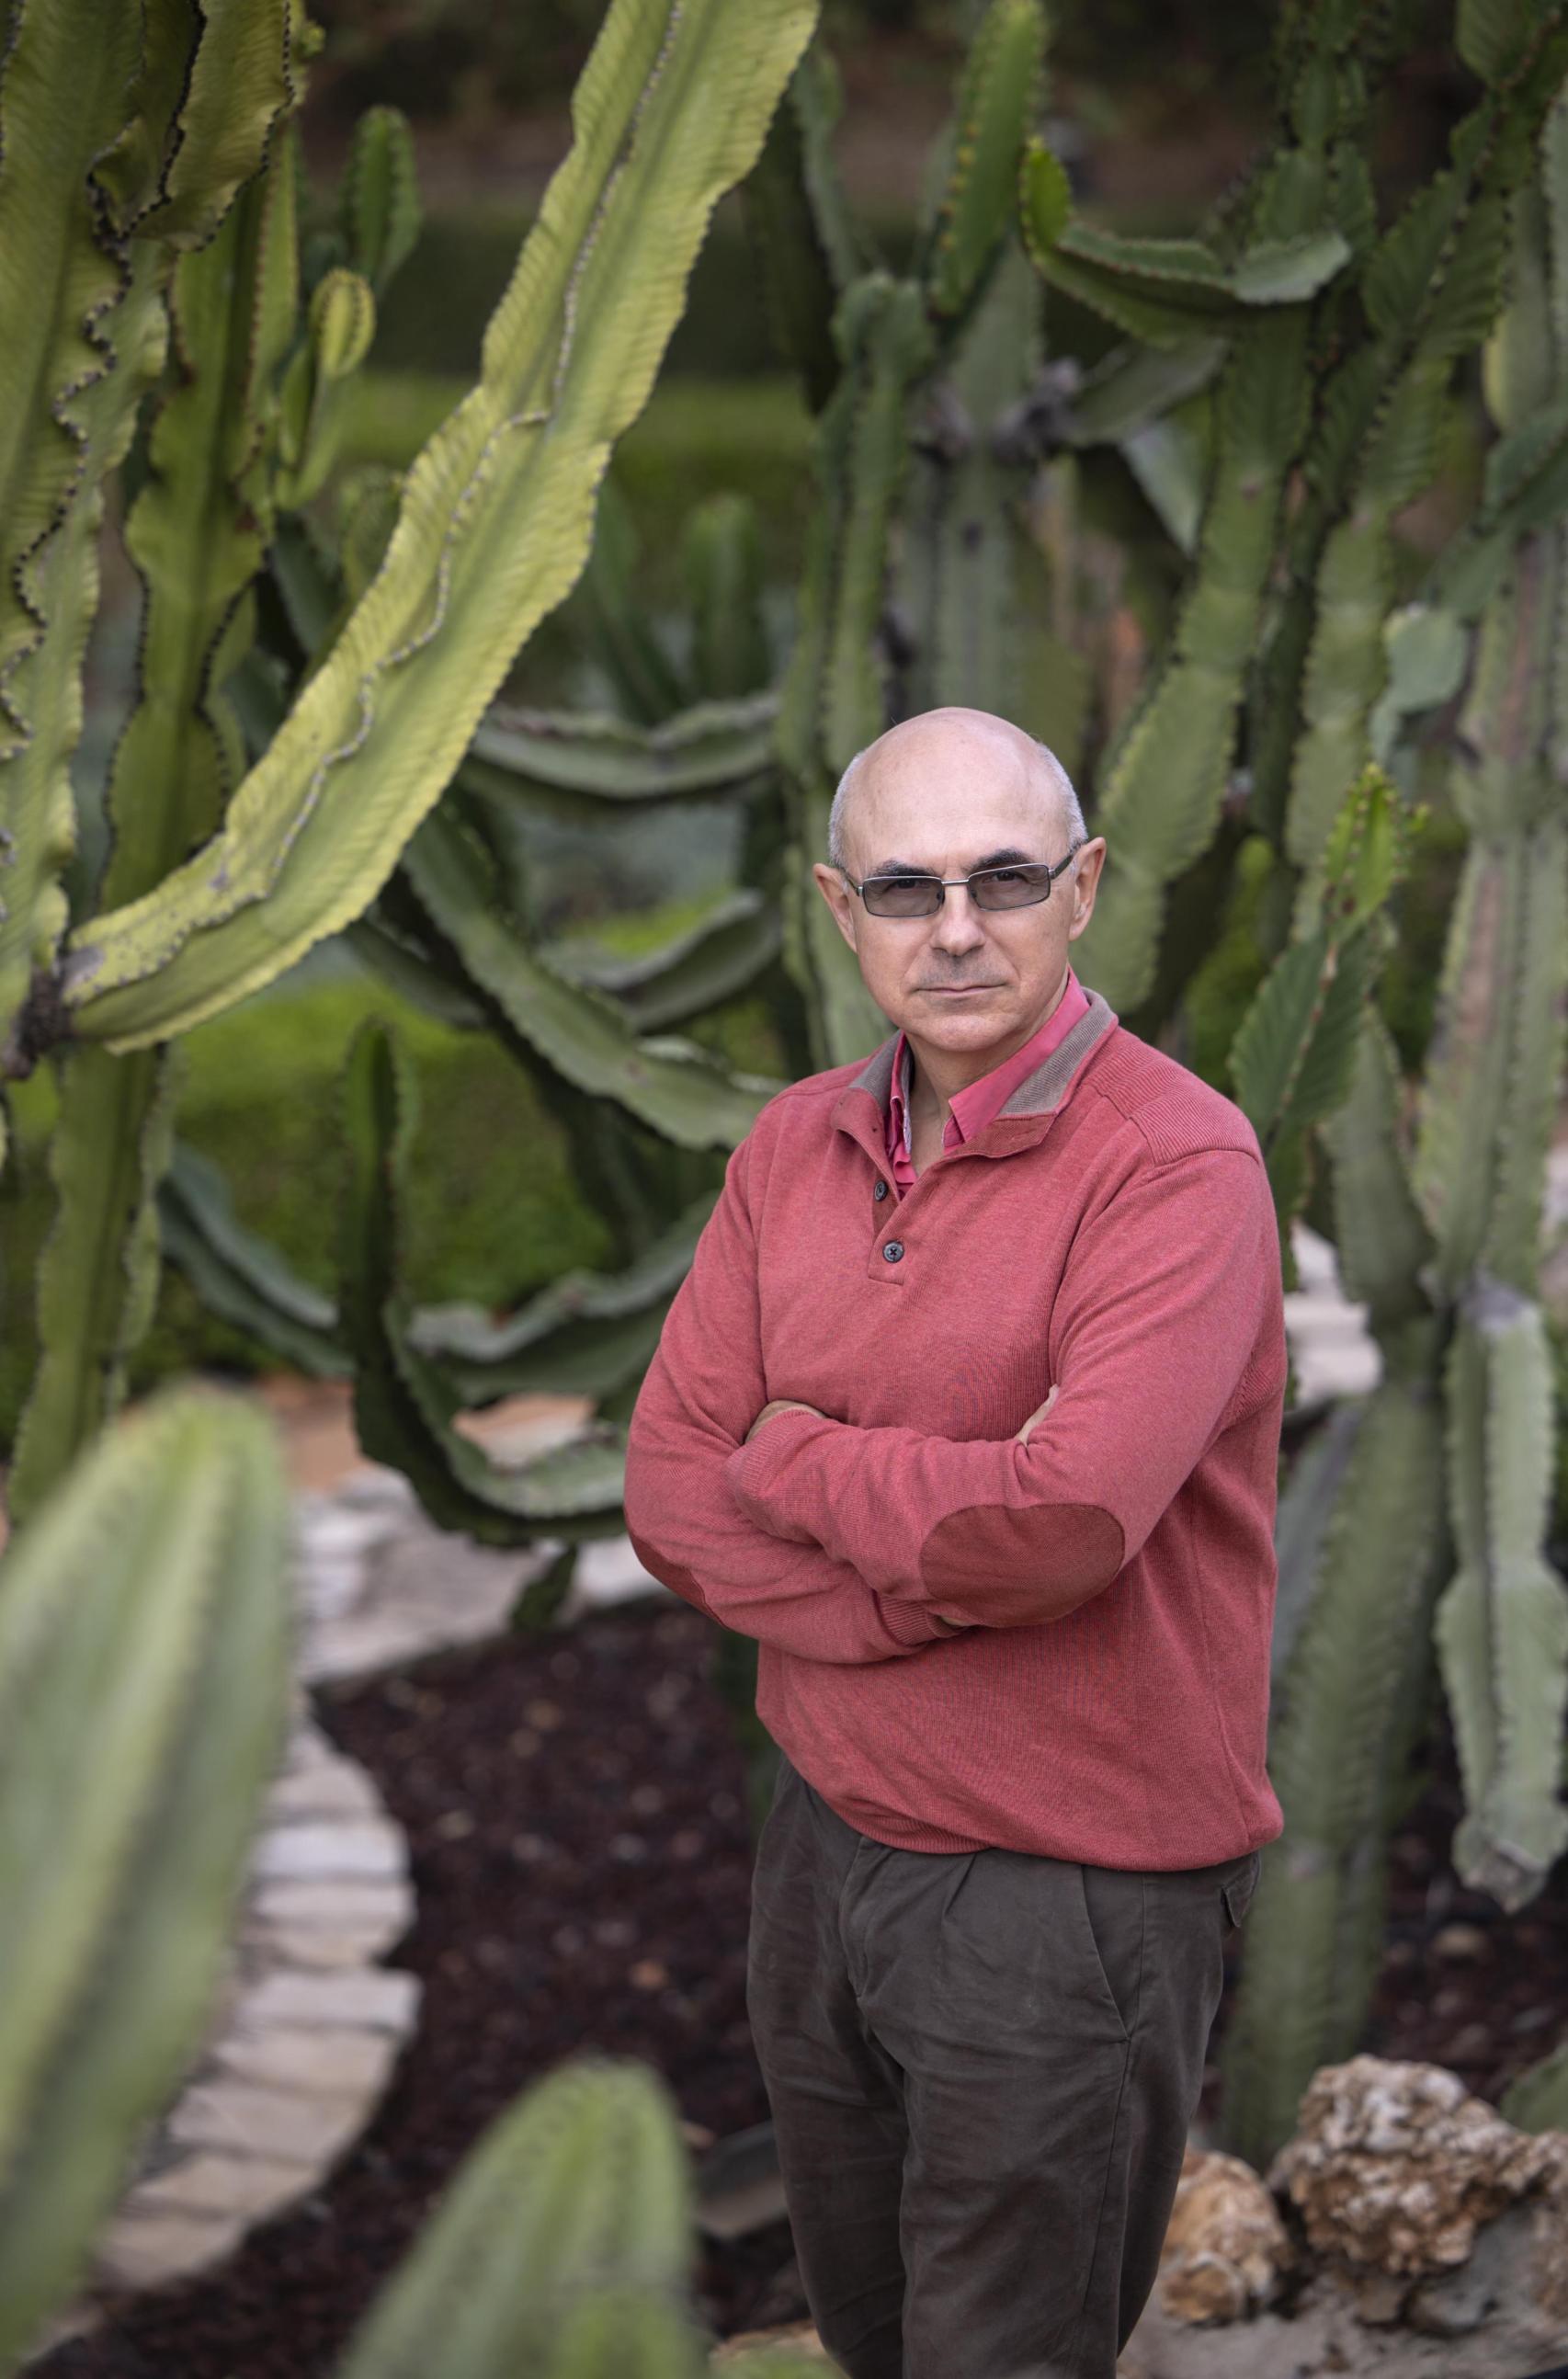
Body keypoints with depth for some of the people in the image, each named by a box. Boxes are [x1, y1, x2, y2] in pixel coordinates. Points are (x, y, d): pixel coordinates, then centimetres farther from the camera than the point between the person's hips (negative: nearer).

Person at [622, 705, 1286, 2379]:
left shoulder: (1178, 1162, -17)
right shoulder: (793, 1148, 3)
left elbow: (1061, 1522, -30)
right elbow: (669, 1493, -3)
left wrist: (799, 1455, -13)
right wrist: (936, 1568, -18)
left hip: (1070, 1903, -6)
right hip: (828, 1843, 6)